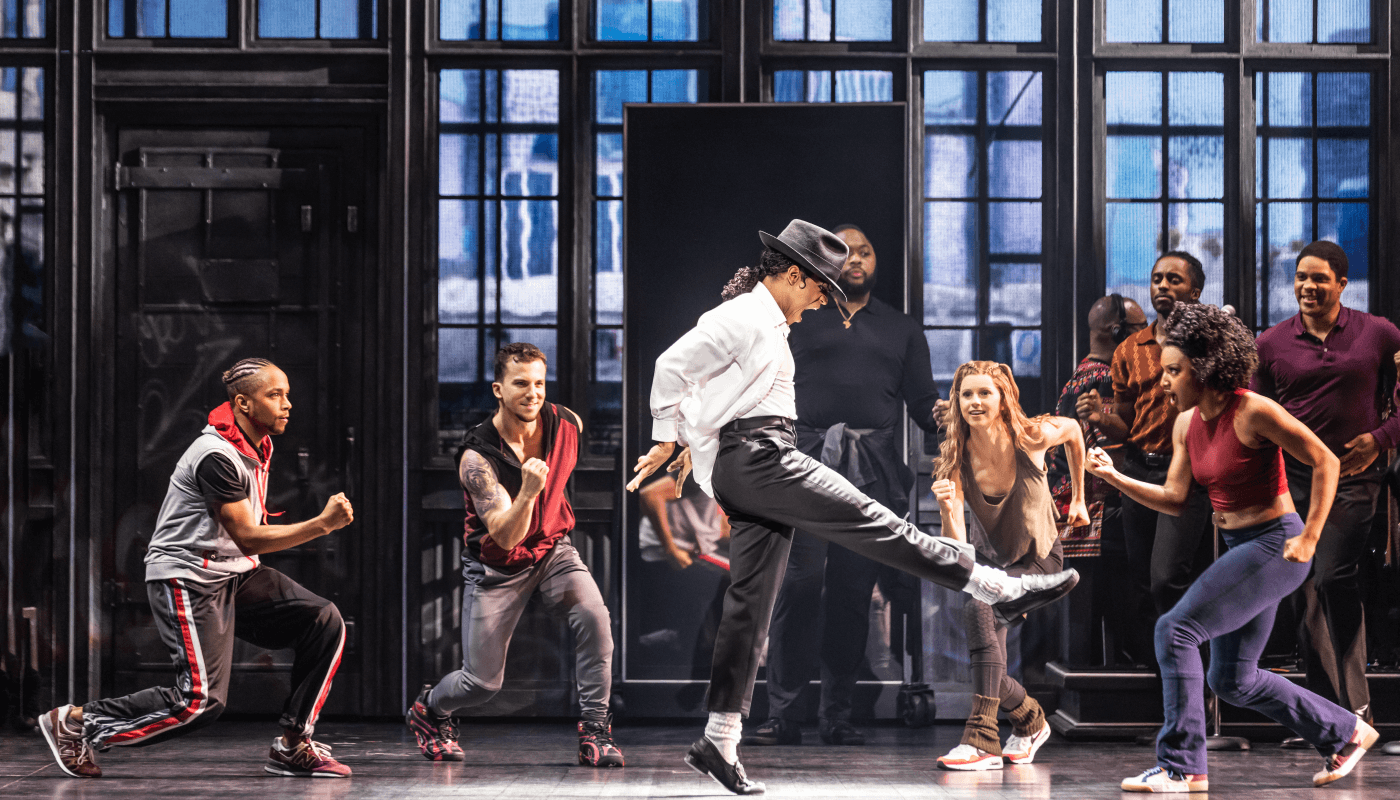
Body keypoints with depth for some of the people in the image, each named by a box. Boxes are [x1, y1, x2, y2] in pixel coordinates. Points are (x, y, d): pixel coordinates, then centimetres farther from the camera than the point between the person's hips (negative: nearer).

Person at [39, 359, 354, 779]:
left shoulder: (257, 445, 9)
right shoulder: (216, 456, -21)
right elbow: (248, 538, -23)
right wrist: (323, 524, -27)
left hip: (235, 572, 9)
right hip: (189, 578, -9)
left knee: (325, 622, -5)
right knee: (202, 700, -17)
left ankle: (292, 746, 1)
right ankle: (73, 721, -3)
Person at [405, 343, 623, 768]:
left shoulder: (567, 424, -13)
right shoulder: (477, 456, -25)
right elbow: (506, 537, -31)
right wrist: (528, 491, -48)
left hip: (552, 549, 3)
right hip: (496, 566, -3)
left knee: (593, 617, -27)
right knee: (483, 682, -1)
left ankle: (594, 729, -16)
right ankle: (429, 710, 34)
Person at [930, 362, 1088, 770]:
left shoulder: (1031, 438, -25)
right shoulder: (953, 461, -23)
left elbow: (1073, 430, 1)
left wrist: (1078, 498, 8)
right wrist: (947, 508, -48)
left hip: (1038, 558, -3)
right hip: (988, 557, 3)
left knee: (979, 608, -31)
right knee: (987, 670, -3)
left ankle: (982, 738, -33)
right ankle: (1030, 720, 32)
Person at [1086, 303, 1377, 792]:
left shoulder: (1252, 412, -17)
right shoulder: (1187, 424, 7)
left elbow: (1325, 463, -14)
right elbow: (1174, 499, 7)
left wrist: (1309, 537, -15)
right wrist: (1114, 477, -5)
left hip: (1275, 544, -9)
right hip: (1240, 547, 9)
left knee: (1176, 629, -18)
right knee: (1232, 682, 13)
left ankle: (1181, 767, -12)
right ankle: (1345, 734, 29)